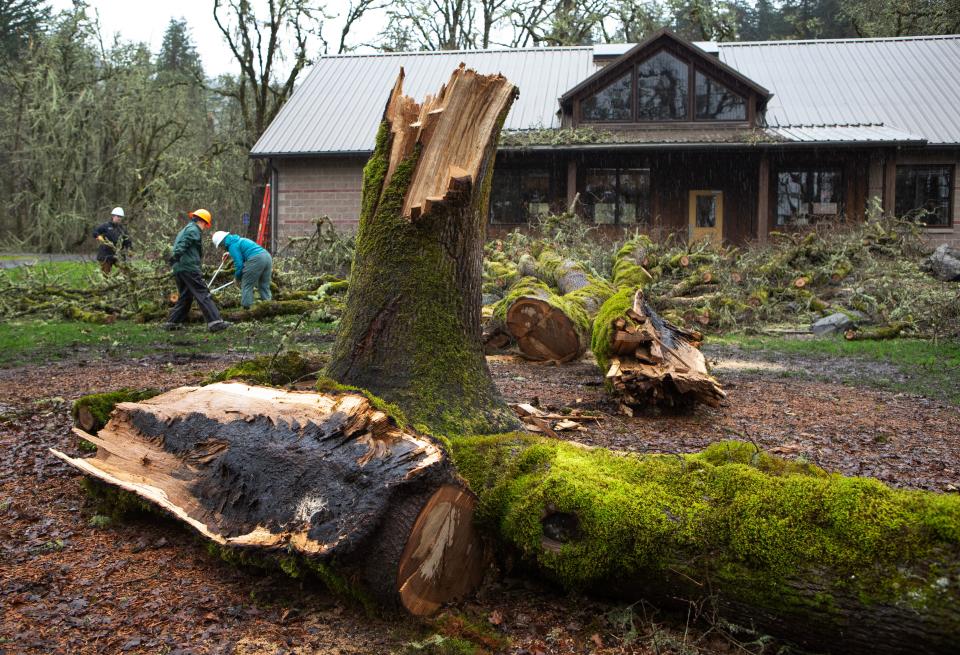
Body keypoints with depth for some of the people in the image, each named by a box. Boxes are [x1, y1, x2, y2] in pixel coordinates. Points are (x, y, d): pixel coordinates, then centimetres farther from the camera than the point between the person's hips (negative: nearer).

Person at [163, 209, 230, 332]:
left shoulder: (184, 230, 27)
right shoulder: (193, 230, -4)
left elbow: (178, 244, 26)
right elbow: (183, 244, -19)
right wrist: (176, 256, -31)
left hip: (178, 268, 10)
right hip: (189, 267, -10)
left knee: (185, 297, 16)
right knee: (203, 294, -13)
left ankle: (172, 322, 18)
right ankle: (215, 322, -19)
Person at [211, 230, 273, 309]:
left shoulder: (232, 246, 0)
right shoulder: (239, 239, 28)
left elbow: (239, 263, -3)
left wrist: (238, 278, 11)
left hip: (256, 259, -9)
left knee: (247, 286, 2)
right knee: (264, 286, 14)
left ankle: (247, 308, 0)